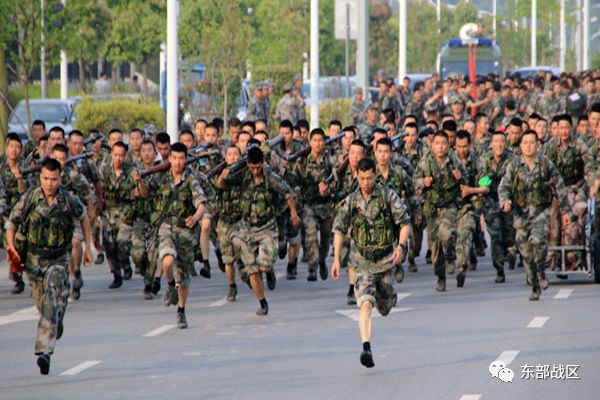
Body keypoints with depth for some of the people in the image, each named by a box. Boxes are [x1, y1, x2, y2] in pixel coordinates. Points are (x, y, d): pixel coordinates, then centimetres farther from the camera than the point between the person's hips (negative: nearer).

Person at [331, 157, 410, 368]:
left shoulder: (388, 196, -7)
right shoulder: (351, 201, -1)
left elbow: (405, 222, -6)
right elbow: (339, 229, 6)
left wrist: (401, 246, -20)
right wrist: (336, 258, 1)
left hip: (386, 258, 0)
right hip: (362, 260, 0)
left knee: (385, 305, 15)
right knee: (365, 304, -16)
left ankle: (388, 298, 54)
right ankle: (366, 349, -23)